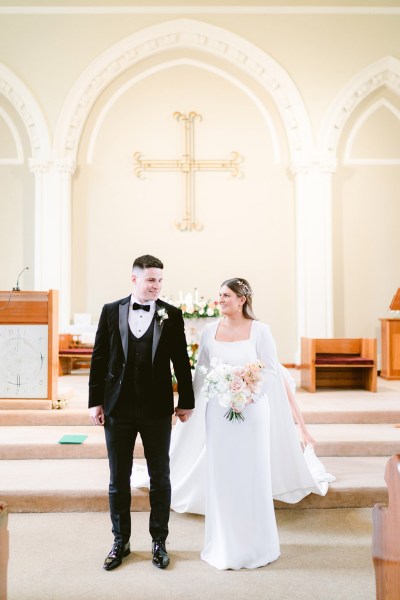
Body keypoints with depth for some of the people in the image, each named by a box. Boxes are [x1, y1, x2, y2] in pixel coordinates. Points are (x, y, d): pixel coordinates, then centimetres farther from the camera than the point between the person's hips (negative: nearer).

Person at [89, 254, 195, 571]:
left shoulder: (172, 314, -2)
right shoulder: (111, 311, 0)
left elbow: (181, 361, 1)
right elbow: (99, 358, 2)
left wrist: (186, 402, 2)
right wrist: (95, 401, 1)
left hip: (157, 408, -1)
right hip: (117, 408, 1)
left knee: (160, 477, 11)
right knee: (118, 479, 12)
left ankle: (159, 541, 28)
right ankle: (120, 542, 30)